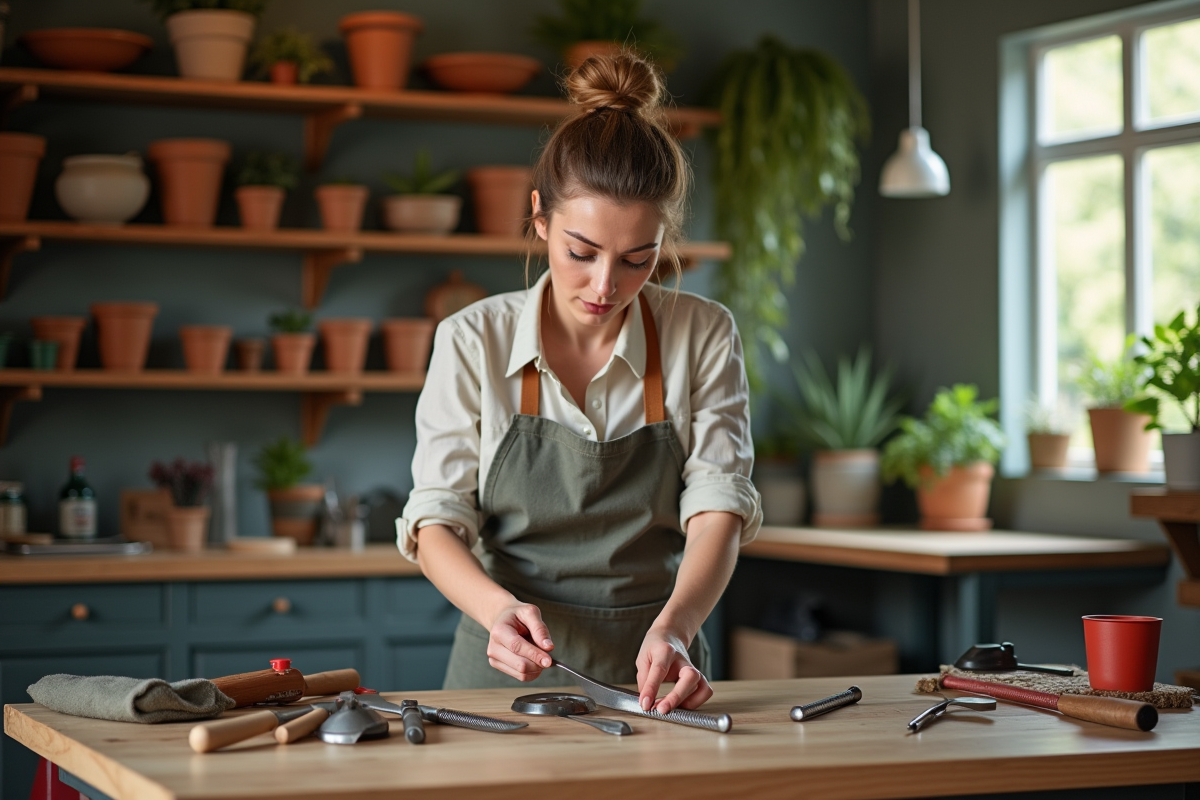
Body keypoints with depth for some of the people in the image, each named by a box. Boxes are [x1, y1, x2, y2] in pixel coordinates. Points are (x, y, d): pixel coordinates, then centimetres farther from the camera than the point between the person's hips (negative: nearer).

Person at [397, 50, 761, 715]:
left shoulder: (703, 336, 1)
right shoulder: (472, 342, -1)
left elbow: (717, 506, -5)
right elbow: (436, 520, -1)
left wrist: (672, 626, -24)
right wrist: (499, 606, -22)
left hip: (652, 682, 0)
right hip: (506, 672, 0)